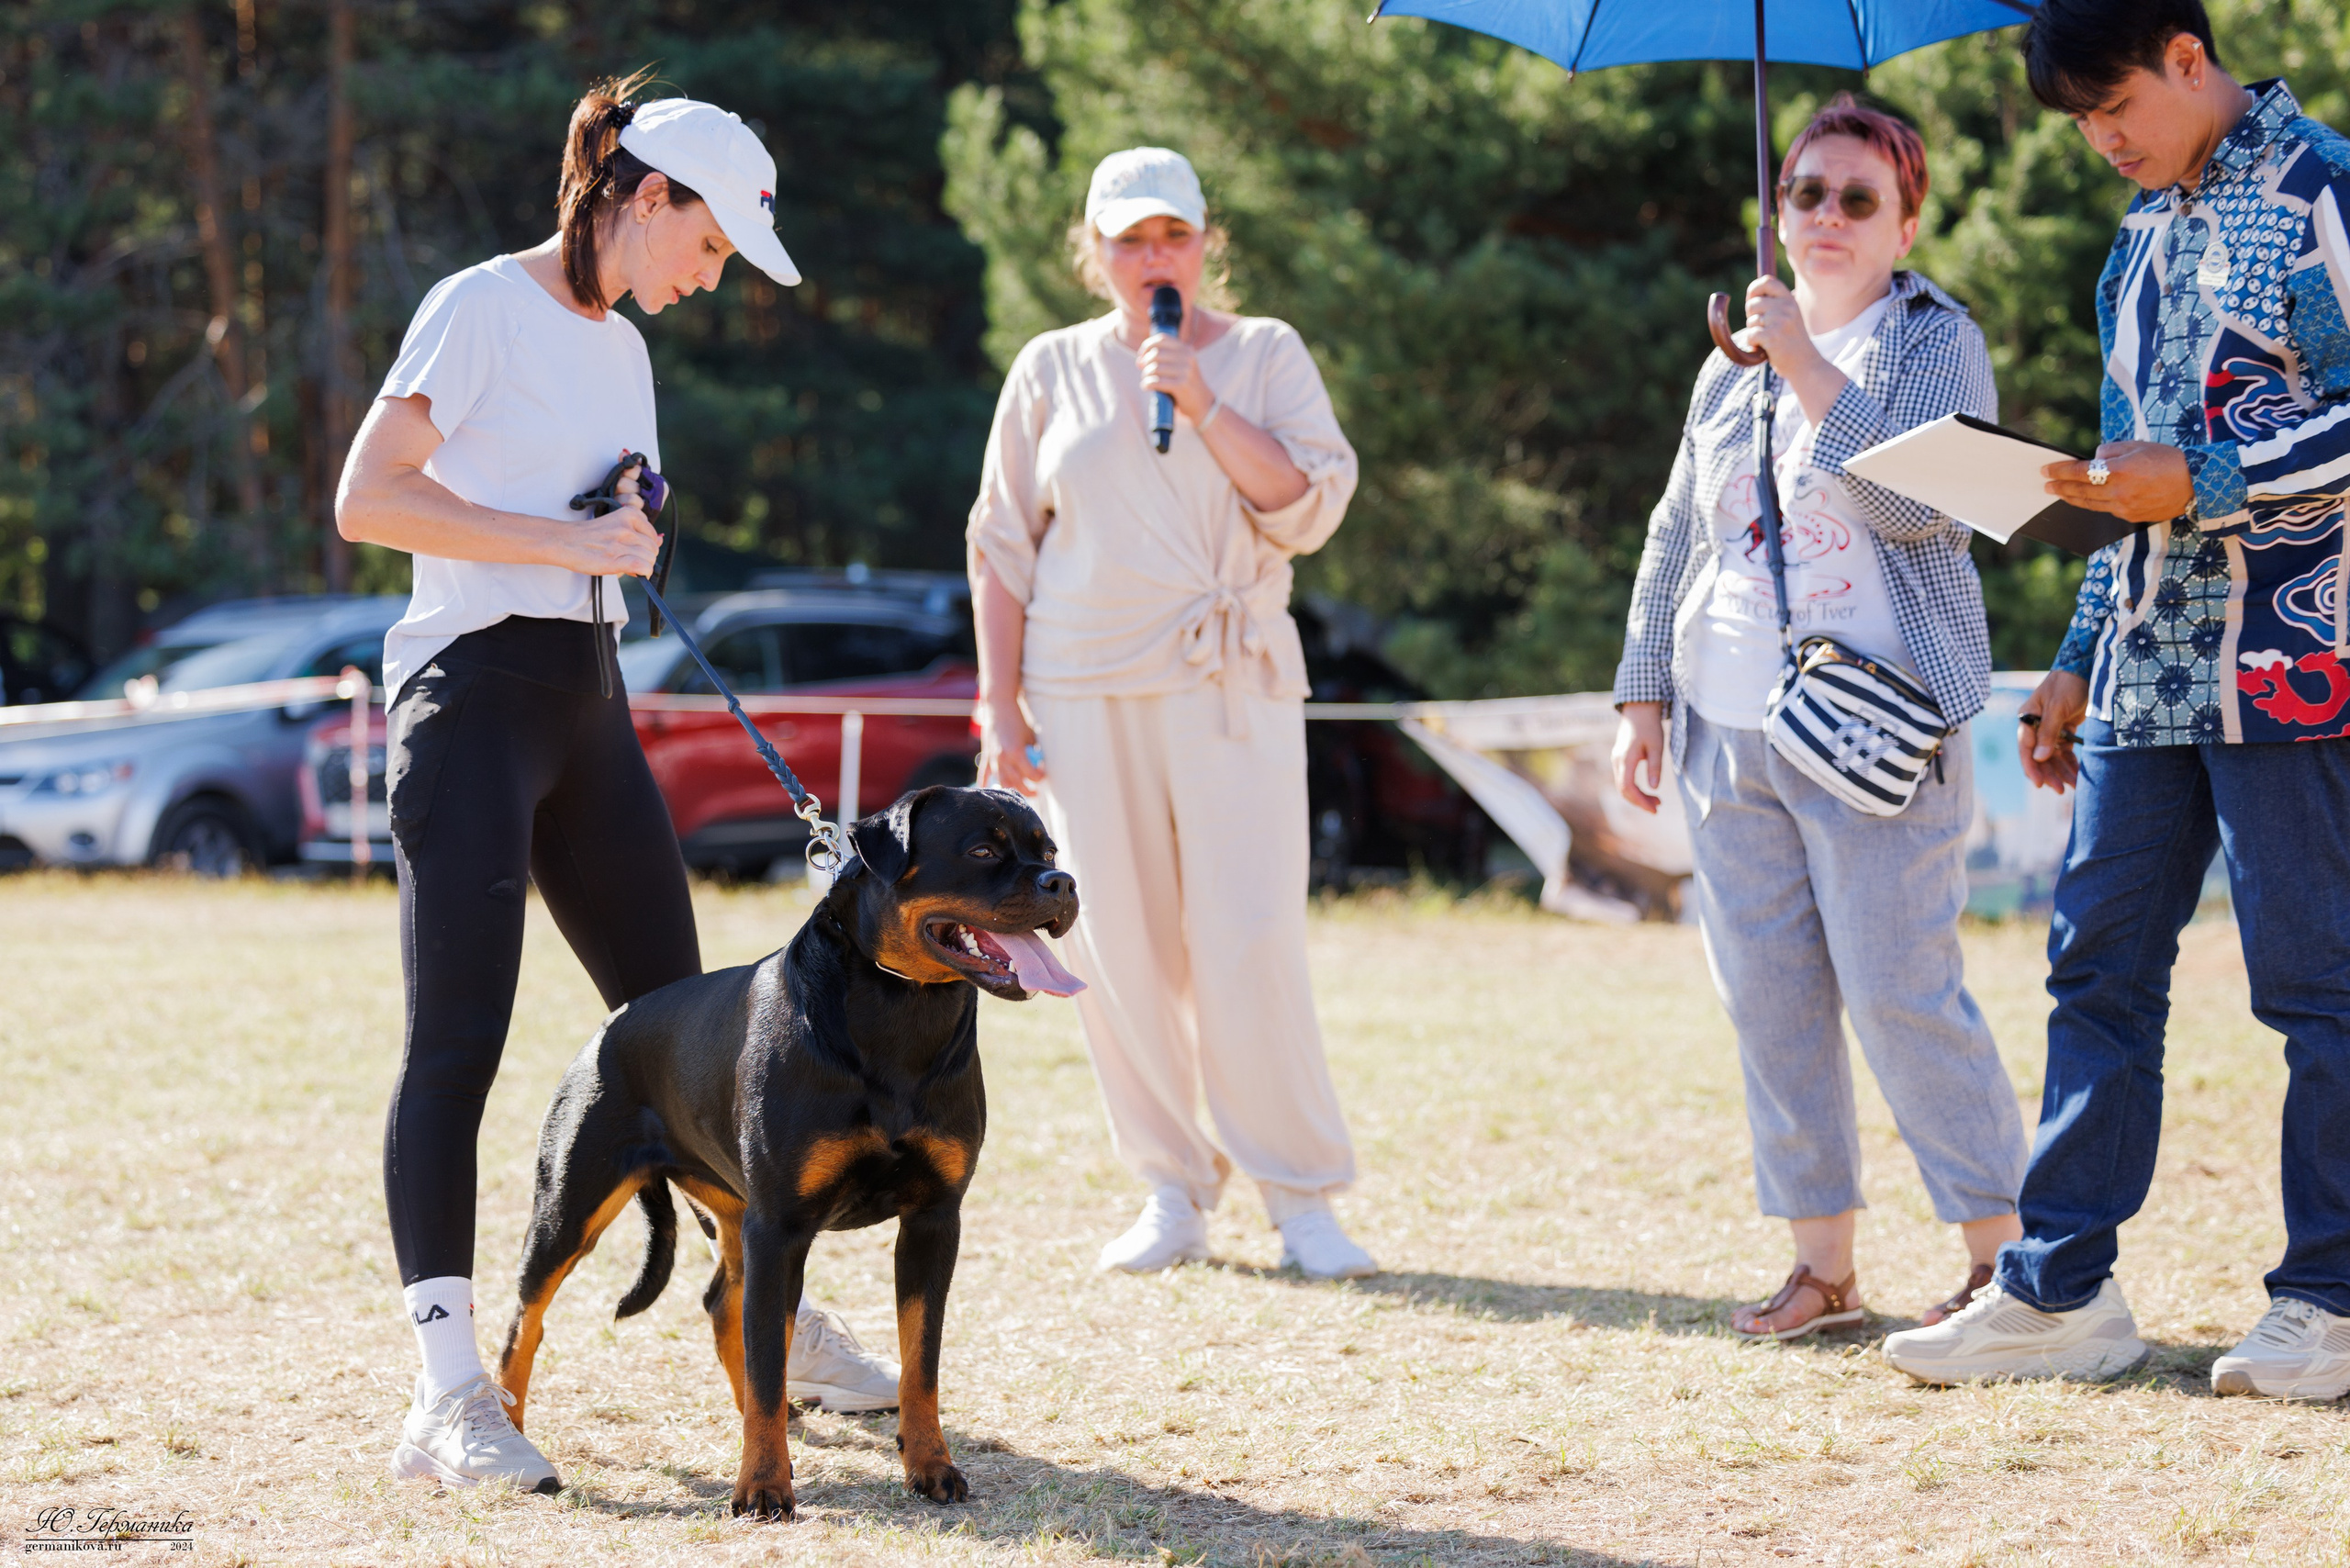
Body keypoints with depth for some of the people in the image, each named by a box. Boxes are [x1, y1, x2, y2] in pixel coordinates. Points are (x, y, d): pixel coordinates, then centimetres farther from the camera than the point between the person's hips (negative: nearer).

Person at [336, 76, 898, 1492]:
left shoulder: (622, 348, 18)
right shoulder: (482, 308, -7)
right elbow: (369, 497, -16)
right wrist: (567, 540, -16)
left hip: (586, 698, 8)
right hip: (474, 688, -8)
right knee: (456, 1044, -11)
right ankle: (450, 1396, -14)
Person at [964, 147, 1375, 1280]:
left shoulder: (1265, 356, 8)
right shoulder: (1052, 370, 12)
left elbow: (1310, 508, -4)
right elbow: (1003, 548, 13)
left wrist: (1203, 402, -12)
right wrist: (1000, 707, 6)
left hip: (1231, 685, -2)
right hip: (1085, 691, 2)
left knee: (1249, 943, -10)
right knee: (1116, 945, 0)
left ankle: (1301, 1198, -1)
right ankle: (1172, 1194, 10)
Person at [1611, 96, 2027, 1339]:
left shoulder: (1936, 341, 0)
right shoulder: (1731, 365, 17)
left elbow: (1916, 500, -17)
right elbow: (1675, 537, 21)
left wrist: (1809, 368, -15)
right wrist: (1643, 696, 15)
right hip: (1727, 726, 6)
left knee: (1900, 992, -10)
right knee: (1767, 997, 4)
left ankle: (2001, 1252, 0)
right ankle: (1823, 1264, 12)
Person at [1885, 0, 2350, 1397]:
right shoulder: (2144, 236, 19)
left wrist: (2206, 482, -17)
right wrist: (2080, 661, 21)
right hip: (2147, 665, 8)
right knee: (2099, 967, 5)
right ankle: (2063, 1294, 9)